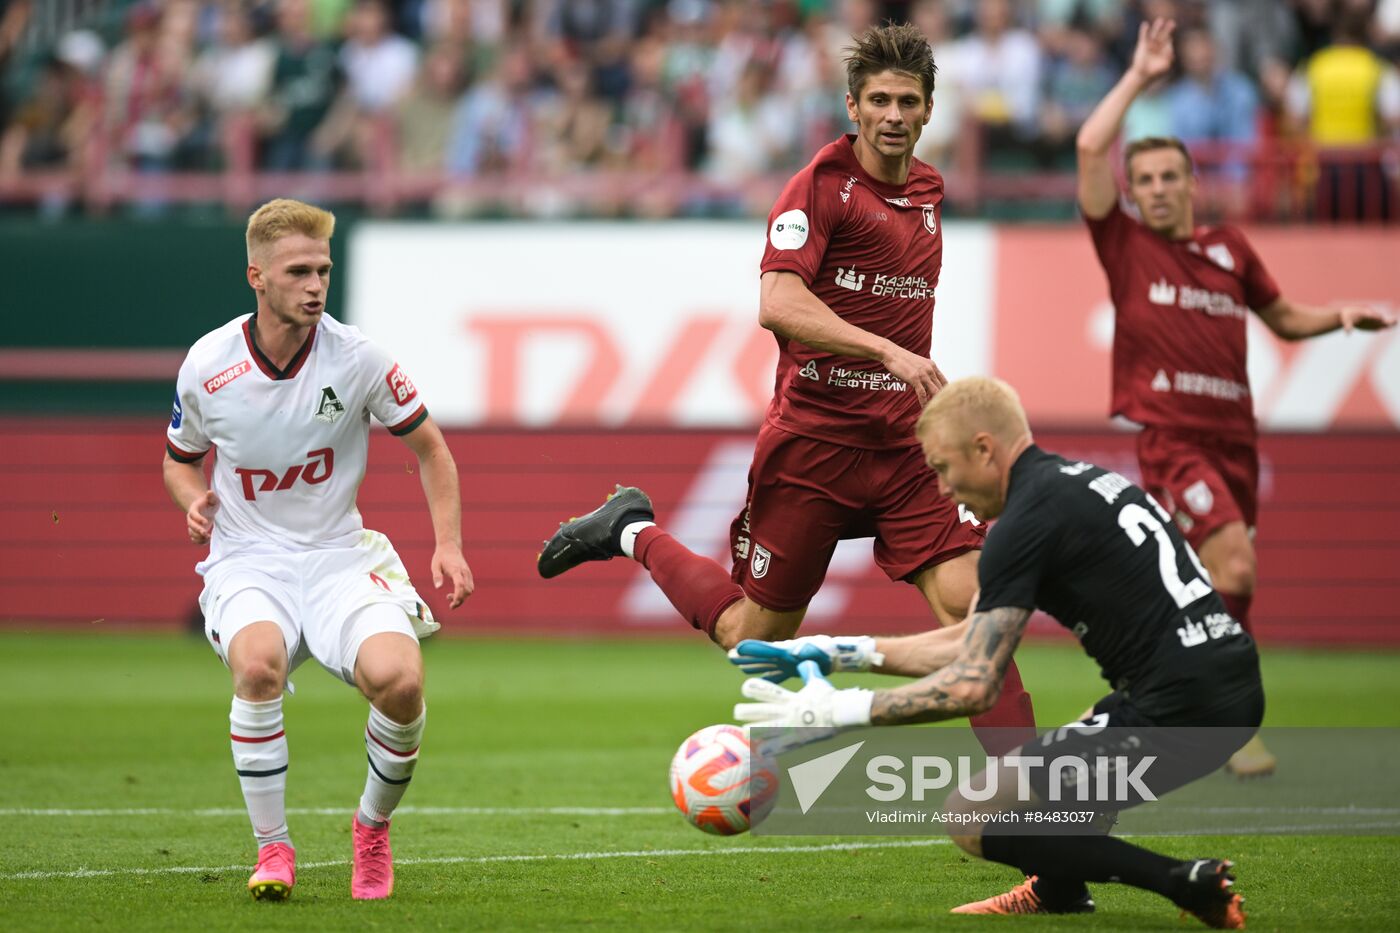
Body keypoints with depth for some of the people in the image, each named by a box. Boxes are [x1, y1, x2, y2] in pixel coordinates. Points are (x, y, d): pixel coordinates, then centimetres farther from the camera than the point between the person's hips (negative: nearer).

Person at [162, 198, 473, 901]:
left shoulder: (357, 358, -6)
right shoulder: (207, 365, -4)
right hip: (247, 561, 0)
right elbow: (180, 461, 16)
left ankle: (373, 828, 3)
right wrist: (195, 500, -7)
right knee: (258, 663, -36)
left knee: (399, 680, -29)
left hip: (340, 557, 0)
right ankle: (273, 849, -17)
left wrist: (449, 545, -5)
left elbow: (430, 448, 7)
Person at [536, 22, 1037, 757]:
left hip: (901, 446, 5)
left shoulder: (928, 190, 11)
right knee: (755, 637, 6)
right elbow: (778, 304, -26)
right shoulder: (822, 186, -11)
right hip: (812, 441, -5)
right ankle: (634, 535, 29)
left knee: (968, 605, -12)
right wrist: (888, 351, -33)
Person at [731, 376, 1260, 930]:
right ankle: (1058, 886, 25)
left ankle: (1184, 883, -10)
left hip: (1178, 715, -10)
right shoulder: (1079, 482, 20)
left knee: (972, 815, -3)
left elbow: (973, 685, -15)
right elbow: (973, 644, 27)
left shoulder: (1028, 521, -10)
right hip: (1236, 696, 10)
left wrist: (836, 712, -9)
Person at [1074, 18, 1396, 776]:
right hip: (1170, 433, -5)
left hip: (1233, 435, 5)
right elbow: (1091, 149, -6)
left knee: (1208, 583, 8)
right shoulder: (1125, 245, 4)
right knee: (1233, 565, -20)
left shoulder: (1230, 249, 16)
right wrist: (1139, 75, 0)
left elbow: (1284, 317, 27)